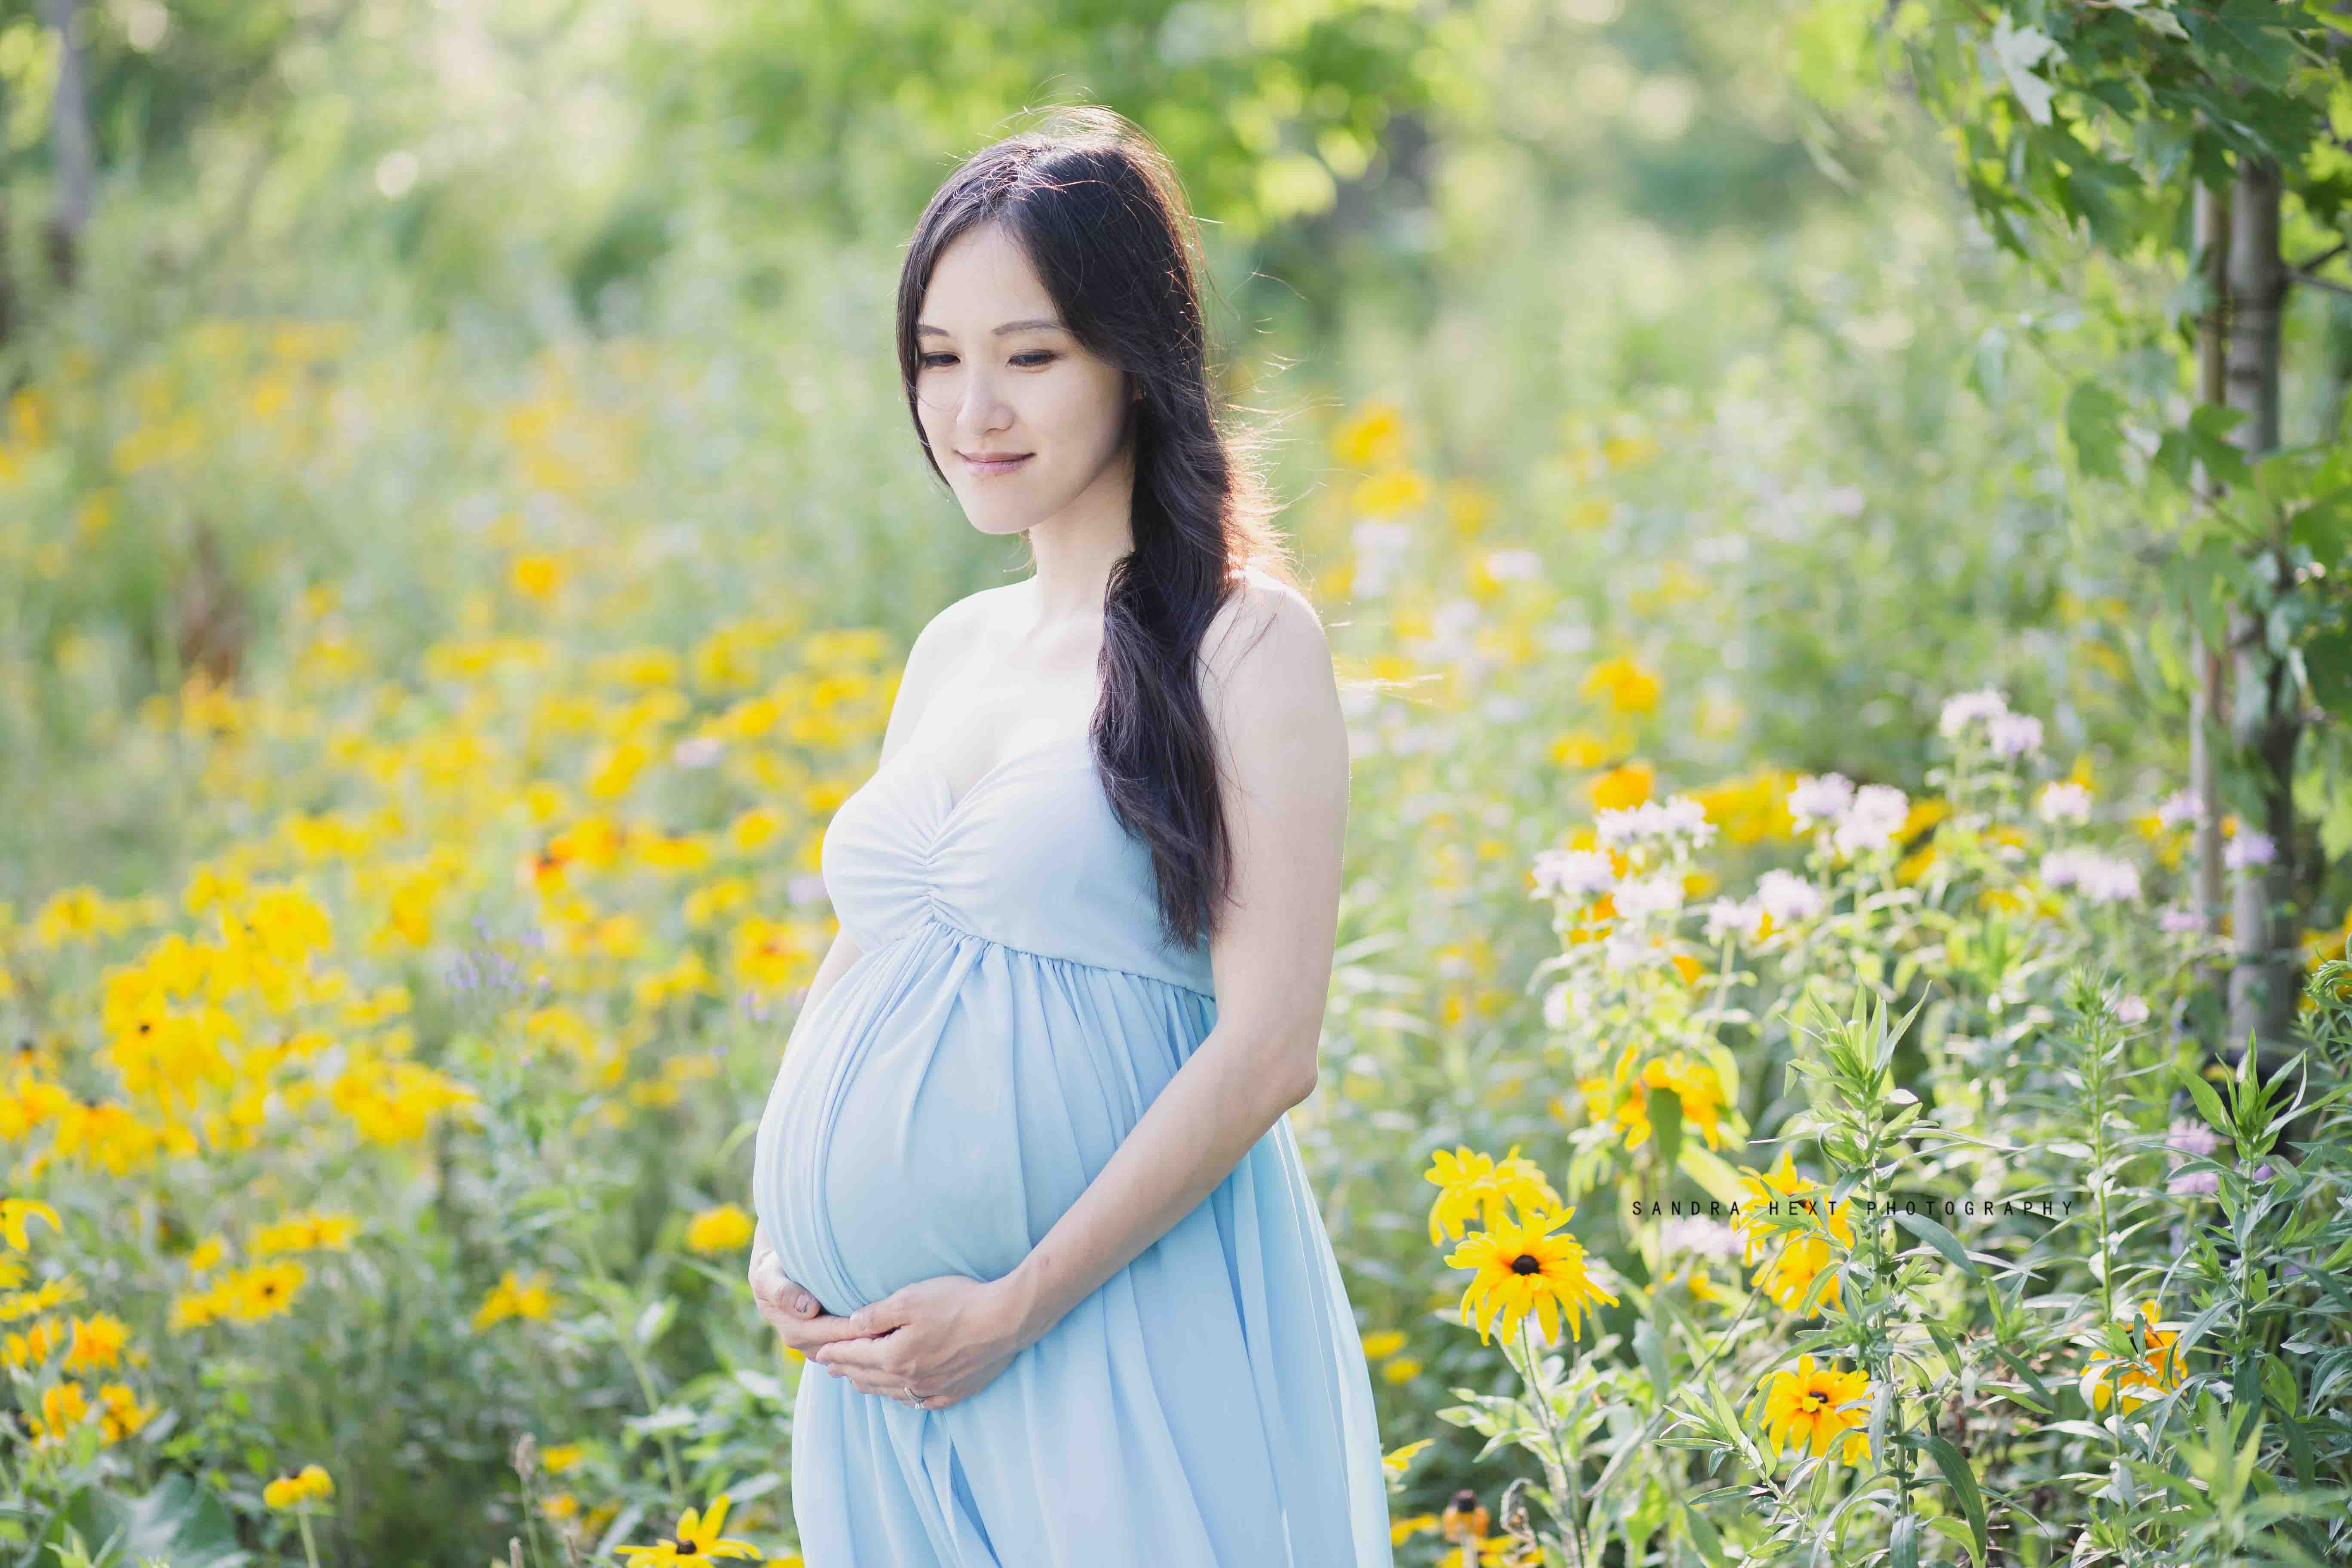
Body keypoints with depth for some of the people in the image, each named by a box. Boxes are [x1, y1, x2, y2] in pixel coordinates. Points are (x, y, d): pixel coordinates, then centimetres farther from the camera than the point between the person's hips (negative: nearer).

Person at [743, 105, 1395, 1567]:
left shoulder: (1247, 643, -7)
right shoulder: (953, 650, 12)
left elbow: (1269, 1047, -13)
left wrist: (1015, 1310, -15)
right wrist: (785, 1238, 3)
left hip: (1127, 1338, -6)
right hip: (888, 1352, 6)